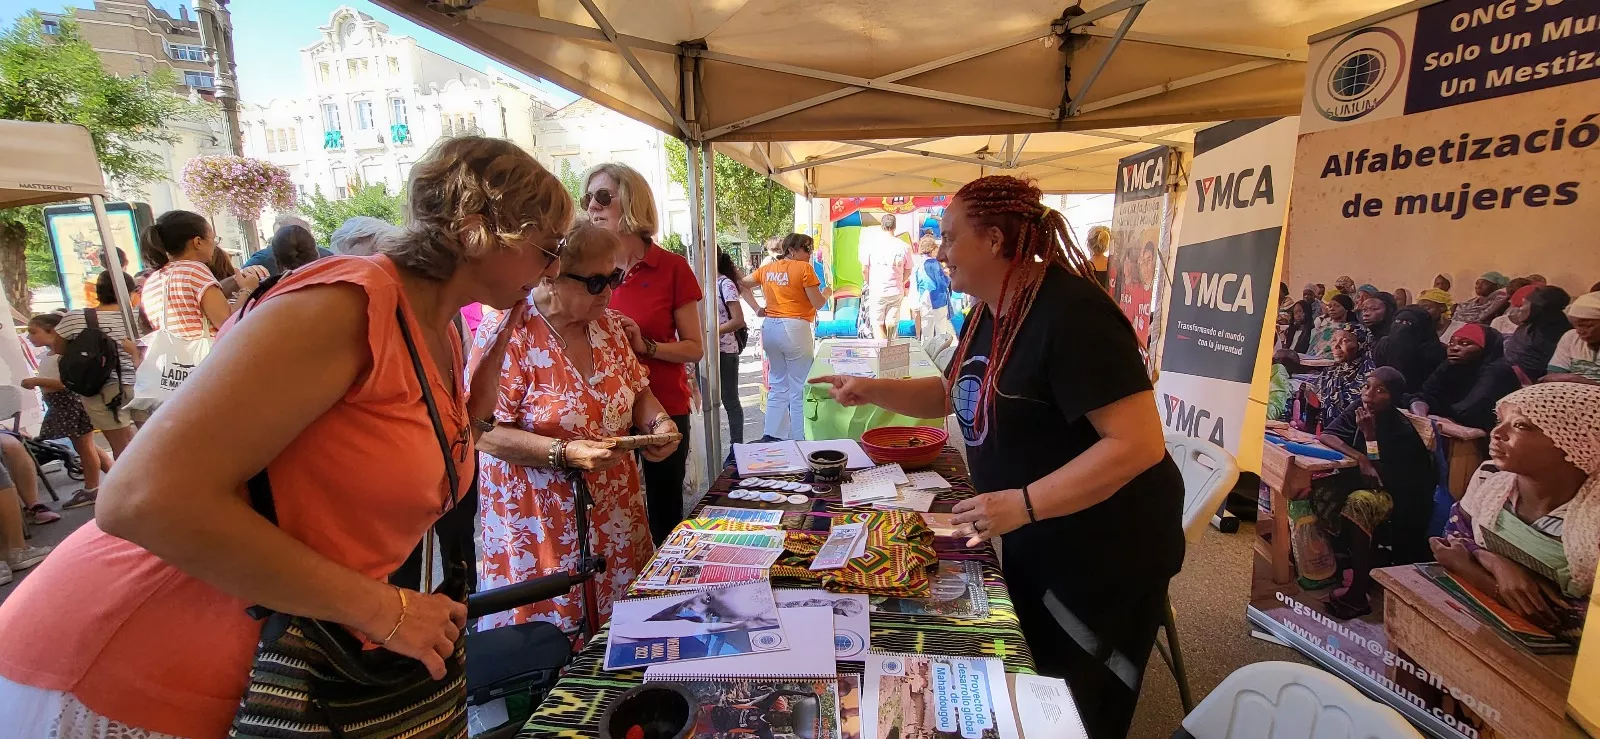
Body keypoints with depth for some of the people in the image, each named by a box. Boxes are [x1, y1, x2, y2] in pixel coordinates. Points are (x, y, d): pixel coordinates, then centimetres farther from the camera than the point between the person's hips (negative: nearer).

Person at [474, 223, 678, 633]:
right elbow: (488, 433, -16)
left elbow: (638, 391, 13)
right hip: (541, 529, -5)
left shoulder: (609, 323, 4)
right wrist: (567, 454, -26)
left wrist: (659, 422, -7)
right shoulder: (506, 335, -14)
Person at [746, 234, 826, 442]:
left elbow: (743, 283, 18)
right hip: (794, 329, -7)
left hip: (770, 327, 7)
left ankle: (770, 436, 16)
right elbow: (818, 303, -8)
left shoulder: (767, 269, 10)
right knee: (799, 388, 1)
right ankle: (798, 439, 4)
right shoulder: (804, 268, -8)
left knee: (778, 386, 15)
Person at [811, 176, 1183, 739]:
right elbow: (952, 395, 16)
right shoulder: (987, 315, 3)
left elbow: (1139, 443, -30)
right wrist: (872, 390, 2)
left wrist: (1024, 503, -33)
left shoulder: (1071, 313, -27)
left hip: (1104, 554, -9)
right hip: (1033, 545, 9)